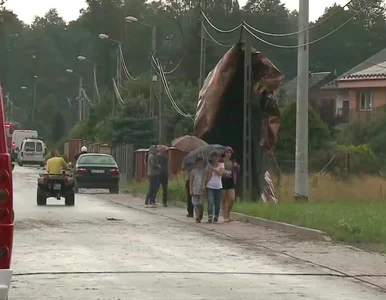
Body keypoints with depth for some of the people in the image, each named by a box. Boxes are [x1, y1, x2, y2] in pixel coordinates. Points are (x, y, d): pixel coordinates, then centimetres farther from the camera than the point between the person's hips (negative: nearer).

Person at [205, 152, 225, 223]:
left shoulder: (221, 164, 5)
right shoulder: (209, 166, 5)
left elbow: (220, 173, -13)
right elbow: (207, 177, 8)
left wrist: (212, 169, -14)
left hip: (218, 187, 1)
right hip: (210, 186, -1)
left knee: (218, 203, 4)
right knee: (210, 202, -16)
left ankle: (216, 217, 22)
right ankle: (210, 217, -19)